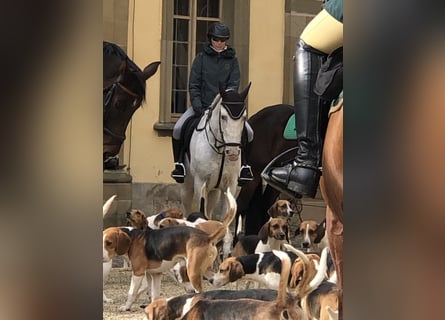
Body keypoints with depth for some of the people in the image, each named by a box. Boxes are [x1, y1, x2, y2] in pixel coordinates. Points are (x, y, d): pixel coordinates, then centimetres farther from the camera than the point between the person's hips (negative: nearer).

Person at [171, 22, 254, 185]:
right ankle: (179, 164, -5)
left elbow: (233, 85, -1)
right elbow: (193, 85, 0)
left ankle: (243, 166, -7)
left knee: (247, 131, -21)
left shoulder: (232, 59, 6)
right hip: (201, 105, 0)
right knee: (178, 128, -21)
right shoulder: (201, 58, 5)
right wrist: (198, 107, -14)